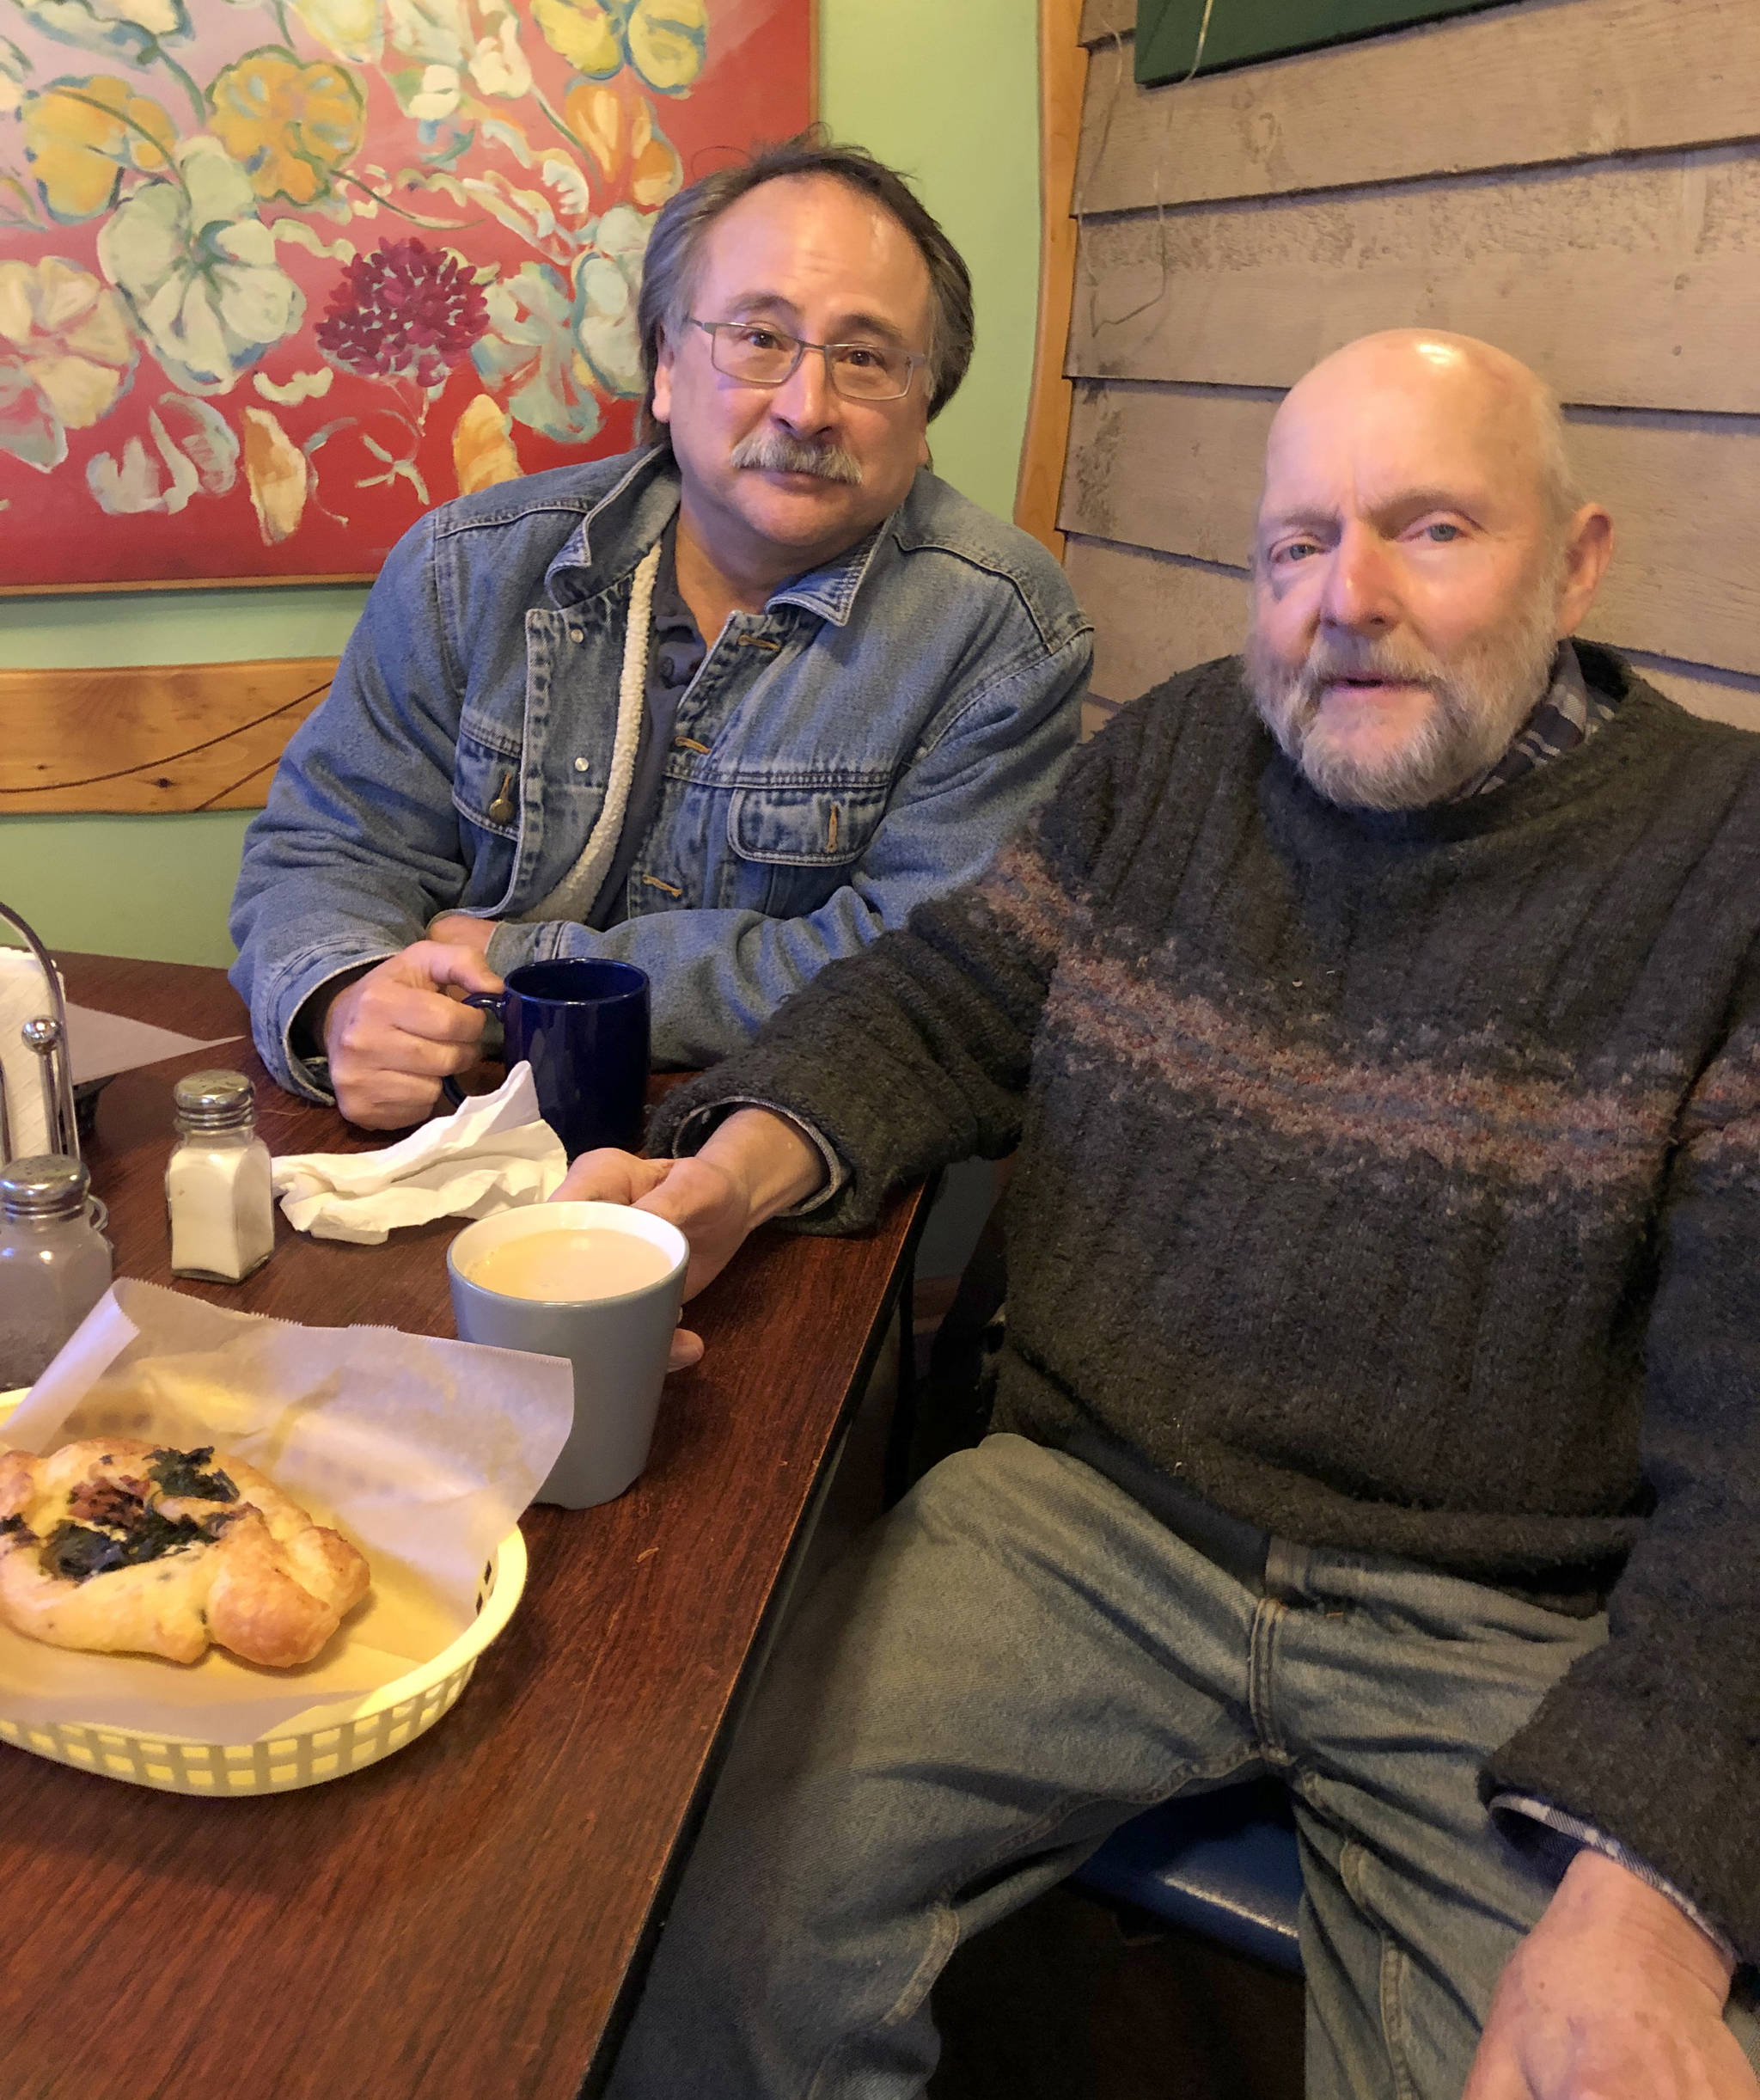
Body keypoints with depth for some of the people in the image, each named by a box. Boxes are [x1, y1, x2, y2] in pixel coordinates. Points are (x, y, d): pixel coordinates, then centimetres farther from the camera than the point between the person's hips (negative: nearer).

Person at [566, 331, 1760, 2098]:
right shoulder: (1172, 758, 9)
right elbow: (943, 1003, 8)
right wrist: (741, 1163, -14)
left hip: (1525, 1637, -1)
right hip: (1086, 1517, 2)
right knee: (730, 1906, -18)